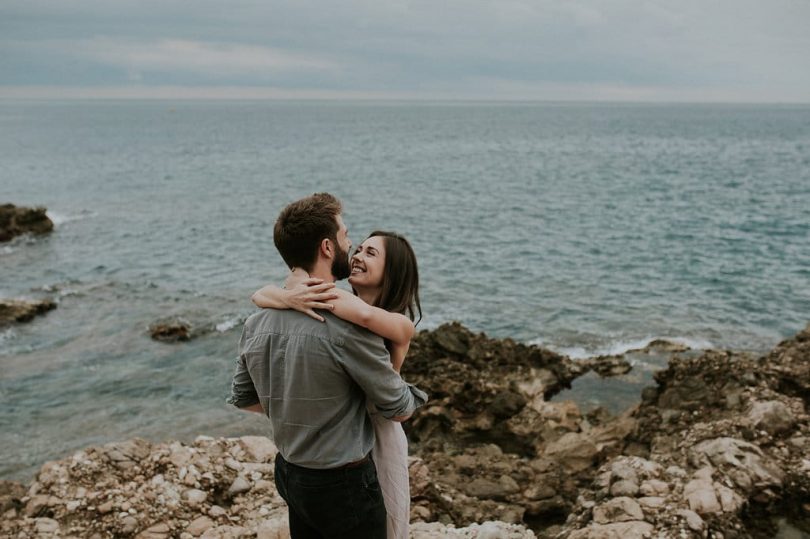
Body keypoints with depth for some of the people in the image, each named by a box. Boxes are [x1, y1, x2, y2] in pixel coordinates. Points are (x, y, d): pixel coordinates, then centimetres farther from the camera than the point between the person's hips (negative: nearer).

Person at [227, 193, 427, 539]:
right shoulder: (349, 326, -27)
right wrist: (415, 397, 7)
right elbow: (398, 409, -15)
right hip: (342, 484, -6)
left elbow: (242, 399, 9)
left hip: (288, 473, 7)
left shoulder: (256, 325, -5)